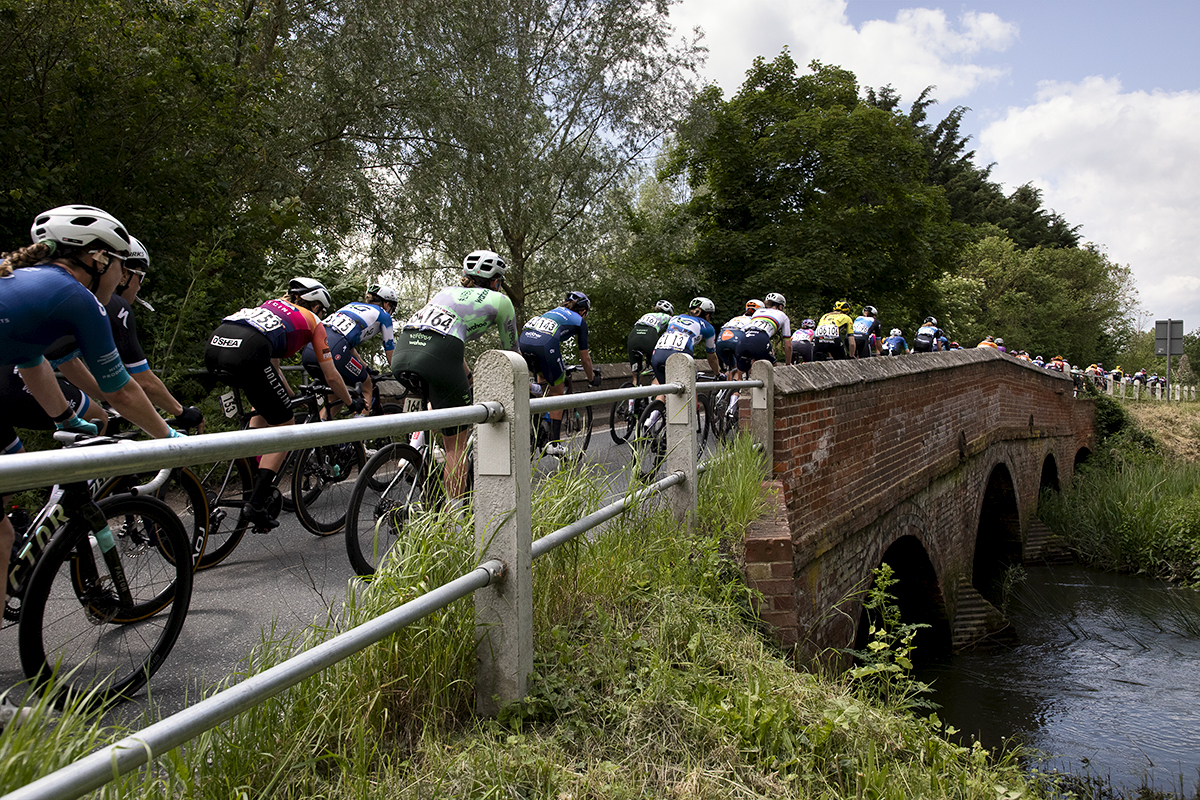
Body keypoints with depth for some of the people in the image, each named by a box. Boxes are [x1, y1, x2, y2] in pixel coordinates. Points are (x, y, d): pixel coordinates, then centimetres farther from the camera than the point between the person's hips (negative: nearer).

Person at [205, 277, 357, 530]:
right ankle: (256, 504, 1)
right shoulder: (313, 322, 22)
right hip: (246, 353, -7)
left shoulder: (274, 304, 38)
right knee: (285, 426, 8)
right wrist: (352, 403, 43)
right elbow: (332, 377, 26)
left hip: (214, 344, 7)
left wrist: (291, 396, 53)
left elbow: (271, 362, 43)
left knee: (264, 411, 31)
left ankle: (252, 477, 25)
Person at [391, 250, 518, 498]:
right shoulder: (499, 300, 18)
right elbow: (510, 350, 27)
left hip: (400, 356, 6)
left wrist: (470, 379, 58)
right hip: (436, 359, -5)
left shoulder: (448, 291, 34)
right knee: (456, 444, 9)